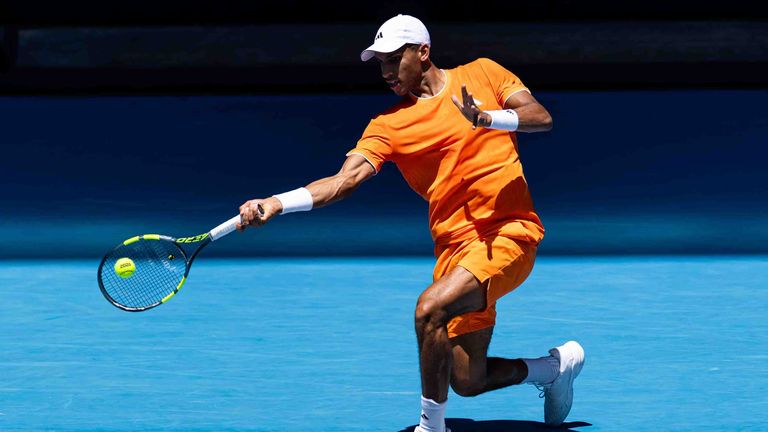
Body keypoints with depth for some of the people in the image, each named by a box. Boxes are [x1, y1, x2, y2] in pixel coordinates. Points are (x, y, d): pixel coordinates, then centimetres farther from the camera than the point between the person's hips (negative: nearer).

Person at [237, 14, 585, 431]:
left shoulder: (482, 73, 6)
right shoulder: (388, 124, 6)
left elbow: (541, 117, -3)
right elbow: (345, 180, -6)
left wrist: (488, 117, -21)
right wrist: (276, 204, -20)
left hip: (509, 233, -5)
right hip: (455, 246, 5)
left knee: (431, 307, -29)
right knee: (467, 382, 3)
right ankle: (558, 365, 33)